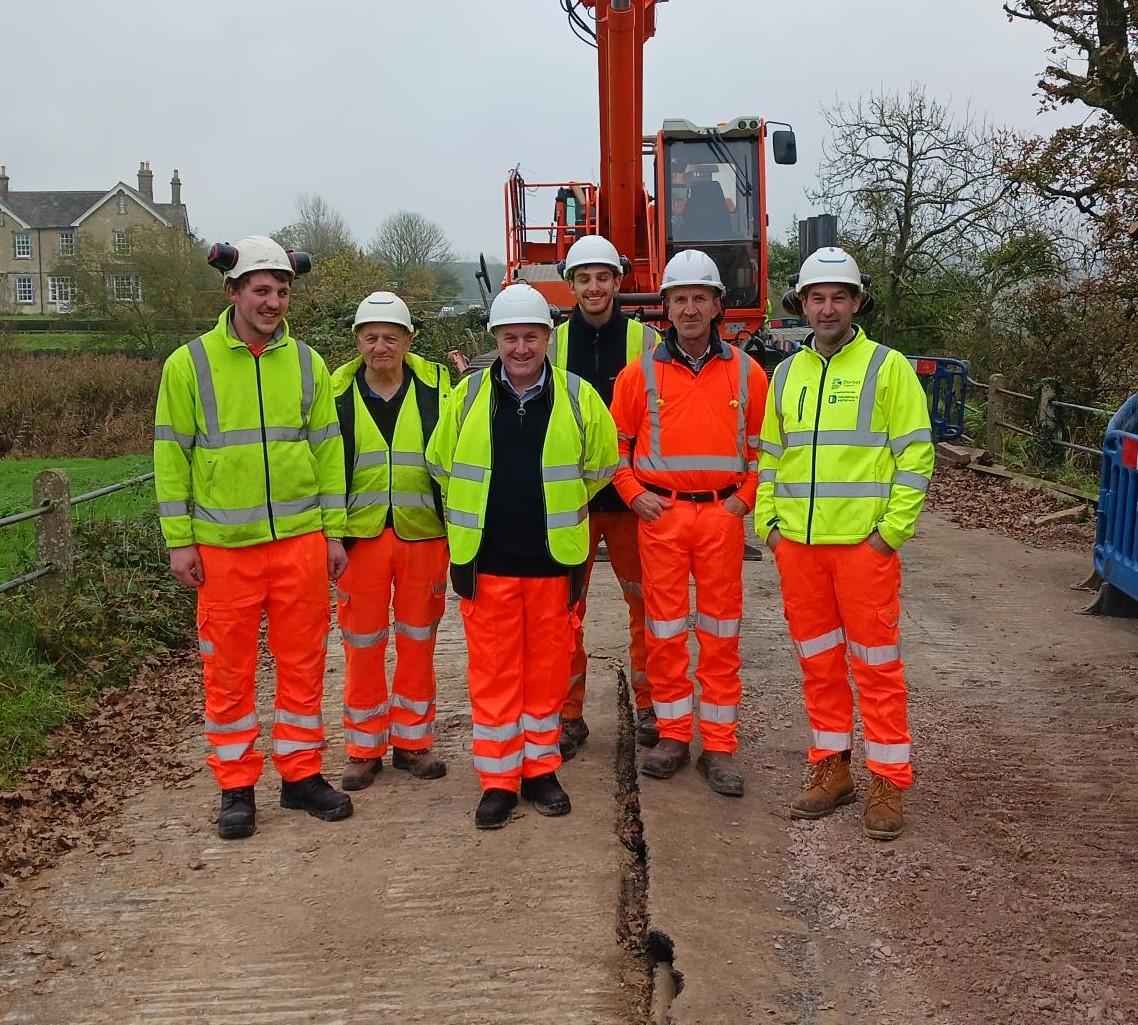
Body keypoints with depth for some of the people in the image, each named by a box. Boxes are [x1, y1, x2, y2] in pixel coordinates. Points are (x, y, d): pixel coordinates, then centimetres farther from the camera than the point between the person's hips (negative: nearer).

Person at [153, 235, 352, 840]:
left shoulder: (305, 362, 6)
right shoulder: (190, 364, -1)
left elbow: (328, 448, 8)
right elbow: (171, 455, 0)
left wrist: (333, 530, 5)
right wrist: (179, 539, -4)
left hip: (300, 539, 2)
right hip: (223, 545, -2)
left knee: (302, 661, 9)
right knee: (228, 668, 6)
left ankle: (301, 773, 24)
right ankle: (236, 786, 20)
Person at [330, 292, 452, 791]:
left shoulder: (436, 385, -1)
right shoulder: (337, 393, 1)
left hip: (423, 534, 0)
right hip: (361, 536, 0)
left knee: (418, 641, 11)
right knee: (362, 644, 7)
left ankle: (412, 740, 26)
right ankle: (364, 748, 22)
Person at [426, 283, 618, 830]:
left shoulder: (578, 397, -1)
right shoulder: (467, 396, 0)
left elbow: (600, 468, 12)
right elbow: (441, 465, 13)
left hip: (554, 561, 0)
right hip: (485, 562, 0)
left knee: (548, 667, 10)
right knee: (492, 671, 5)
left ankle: (540, 769, 26)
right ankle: (498, 780, 17)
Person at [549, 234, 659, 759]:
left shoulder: (645, 341, 2)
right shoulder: (554, 343, 6)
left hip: (631, 494, -1)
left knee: (646, 600, 6)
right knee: (565, 606, 4)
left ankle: (648, 702, 23)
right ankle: (568, 713, 15)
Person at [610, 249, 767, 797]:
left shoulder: (746, 372, 4)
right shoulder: (641, 371, 2)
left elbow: (761, 444, 10)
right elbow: (614, 441, 9)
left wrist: (746, 496, -1)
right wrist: (634, 494, -1)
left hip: (722, 515, 0)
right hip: (661, 513, 0)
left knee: (721, 632, 5)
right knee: (664, 630, 6)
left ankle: (718, 747, 15)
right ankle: (673, 734, 21)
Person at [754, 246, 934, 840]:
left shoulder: (887, 366, -2)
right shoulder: (787, 374, 13)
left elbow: (915, 452, -5)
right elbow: (769, 453, 18)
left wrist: (894, 528, -11)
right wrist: (767, 519, 7)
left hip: (863, 543, -5)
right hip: (796, 544, 5)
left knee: (875, 663, 1)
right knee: (818, 661, 12)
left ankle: (887, 782, 13)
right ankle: (832, 768, 25)